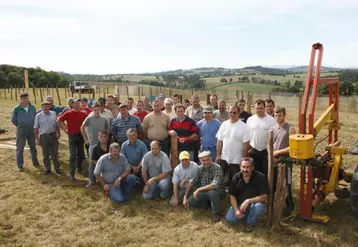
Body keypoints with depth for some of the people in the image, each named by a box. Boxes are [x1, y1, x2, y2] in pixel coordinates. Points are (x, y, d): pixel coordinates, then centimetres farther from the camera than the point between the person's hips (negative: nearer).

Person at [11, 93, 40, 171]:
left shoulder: (32, 107, -1)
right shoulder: (17, 109, -10)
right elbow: (13, 120, 2)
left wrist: (33, 126, 7)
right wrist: (20, 126, 6)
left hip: (31, 130, 3)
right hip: (21, 131, -3)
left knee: (33, 147, 14)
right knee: (20, 148, 3)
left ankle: (35, 162, 29)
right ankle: (20, 166, 13)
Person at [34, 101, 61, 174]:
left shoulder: (53, 114, 5)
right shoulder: (38, 116, -2)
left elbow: (57, 125, 14)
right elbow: (35, 128, 1)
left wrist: (59, 133, 8)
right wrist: (37, 139, -1)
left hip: (53, 135, 2)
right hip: (44, 136, -2)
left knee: (55, 153, 8)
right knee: (46, 154, 7)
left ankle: (57, 167, 21)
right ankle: (47, 169, 20)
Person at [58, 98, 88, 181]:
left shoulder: (83, 114, 0)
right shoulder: (68, 114, -4)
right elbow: (59, 120, 4)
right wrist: (64, 129, 2)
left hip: (81, 135, 2)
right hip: (72, 136, -2)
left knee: (80, 154, 12)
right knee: (73, 155, -7)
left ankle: (79, 168, 35)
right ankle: (72, 174, -4)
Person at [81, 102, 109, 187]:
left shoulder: (104, 119, -1)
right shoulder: (89, 119, -7)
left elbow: (107, 130, 11)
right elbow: (82, 128, 2)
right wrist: (85, 139, 3)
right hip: (92, 144, -2)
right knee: (92, 162, 4)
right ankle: (91, 180, 15)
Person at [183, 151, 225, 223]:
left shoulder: (217, 168, -24)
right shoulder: (200, 168, -6)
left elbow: (214, 185, -35)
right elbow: (192, 181, -1)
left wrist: (198, 190, -29)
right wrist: (185, 197, -7)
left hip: (217, 191, -6)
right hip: (204, 192, 6)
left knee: (212, 192, -39)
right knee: (190, 201, -12)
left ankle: (216, 213, -13)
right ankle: (210, 203, 12)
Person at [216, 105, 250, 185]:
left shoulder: (243, 126, -10)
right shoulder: (224, 124, 3)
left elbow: (245, 144, -11)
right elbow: (219, 141, 6)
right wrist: (218, 155, 2)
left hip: (237, 159, -4)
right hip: (224, 158, 4)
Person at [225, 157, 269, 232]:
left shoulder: (260, 177, -18)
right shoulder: (236, 178, -7)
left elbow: (264, 197, -22)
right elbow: (232, 196, -3)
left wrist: (248, 201, -33)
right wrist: (236, 210, -18)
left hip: (254, 203, -2)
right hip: (239, 203, 3)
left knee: (259, 207, -37)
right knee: (229, 219, -18)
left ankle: (251, 222, -3)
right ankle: (244, 215, 16)